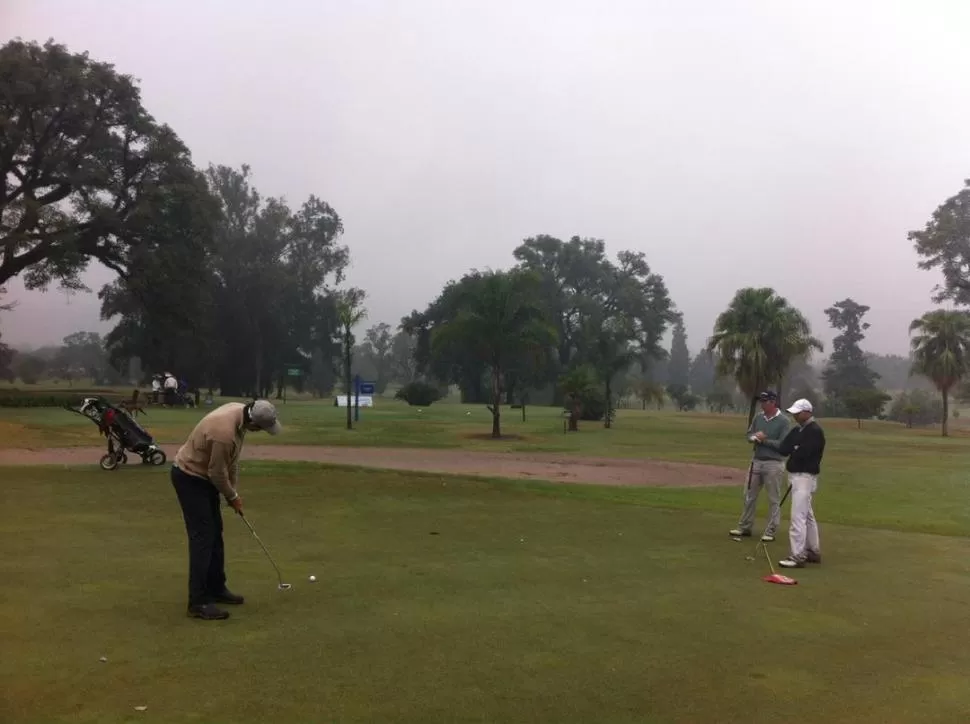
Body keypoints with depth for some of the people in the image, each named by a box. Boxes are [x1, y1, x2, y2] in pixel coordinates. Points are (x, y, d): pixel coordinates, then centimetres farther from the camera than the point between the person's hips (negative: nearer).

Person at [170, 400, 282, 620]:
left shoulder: (241, 411, -7)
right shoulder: (224, 432, -36)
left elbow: (232, 459, 6)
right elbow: (218, 473, -23)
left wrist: (234, 489, 7)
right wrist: (233, 497, -6)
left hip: (204, 476, 10)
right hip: (189, 478, -10)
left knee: (215, 532, 13)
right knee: (202, 536, -10)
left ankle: (216, 588, 24)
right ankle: (199, 602, -6)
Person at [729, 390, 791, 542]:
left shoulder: (783, 421, -10)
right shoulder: (758, 418, 7)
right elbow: (749, 435, 11)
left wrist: (764, 440, -15)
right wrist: (754, 437, -10)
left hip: (773, 464, -6)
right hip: (756, 462, 6)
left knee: (774, 500, 2)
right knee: (749, 495, 11)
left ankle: (770, 531, 9)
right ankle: (744, 527, 22)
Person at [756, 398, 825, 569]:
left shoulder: (815, 431, -15)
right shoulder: (797, 430, 13)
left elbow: (802, 453, -25)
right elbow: (782, 449, 6)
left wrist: (792, 450, -6)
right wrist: (794, 450, -13)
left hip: (805, 477, -10)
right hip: (796, 476, 10)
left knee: (798, 518, -13)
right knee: (808, 516, 17)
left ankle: (798, 557, -12)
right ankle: (813, 552, 28)